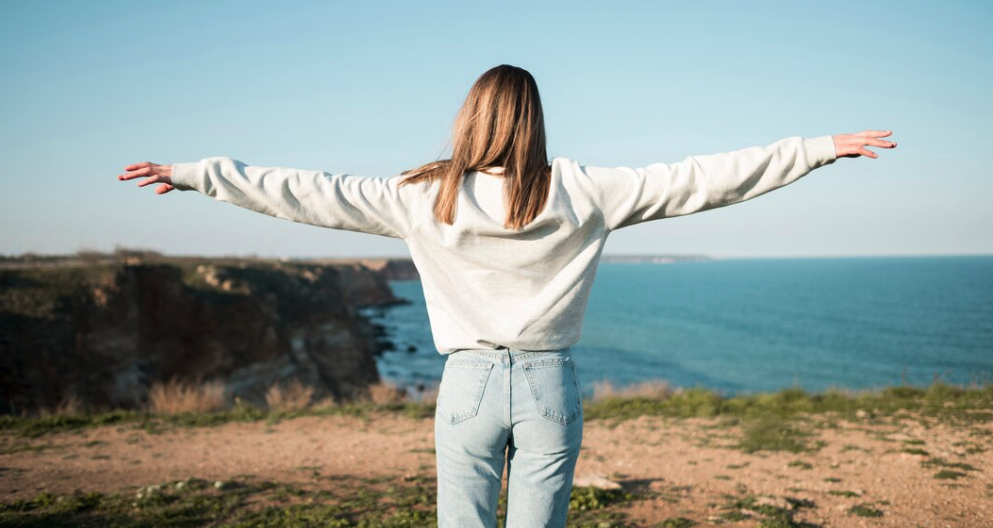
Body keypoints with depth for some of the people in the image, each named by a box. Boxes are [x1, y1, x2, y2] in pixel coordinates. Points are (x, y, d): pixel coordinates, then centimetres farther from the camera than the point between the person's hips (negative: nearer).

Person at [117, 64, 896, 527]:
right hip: (550, 386, 0)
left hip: (469, 384, 0)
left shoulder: (423, 198, -3)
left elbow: (310, 194, 0)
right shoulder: (582, 192, -4)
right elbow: (699, 180, -3)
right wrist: (820, 149, 5)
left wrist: (193, 174, 9)